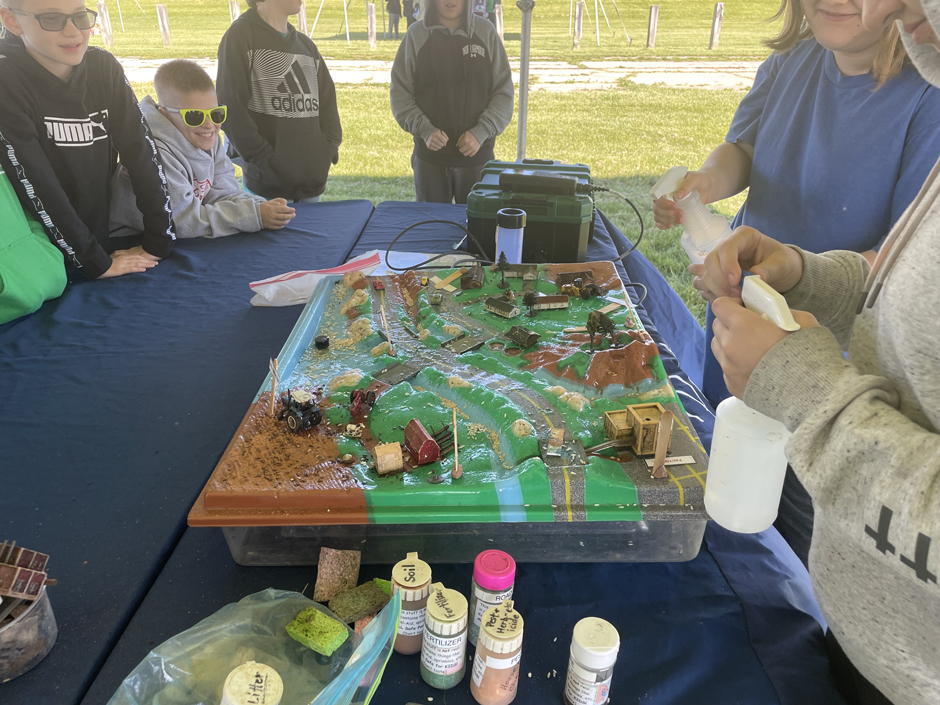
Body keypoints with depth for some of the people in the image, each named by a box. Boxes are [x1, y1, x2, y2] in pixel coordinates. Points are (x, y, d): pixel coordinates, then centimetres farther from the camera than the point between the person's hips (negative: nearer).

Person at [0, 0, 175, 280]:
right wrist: (96, 264, -19)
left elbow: (142, 152, -7)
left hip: (102, 243, 3)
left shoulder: (104, 68, -4)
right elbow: (37, 187, -20)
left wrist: (158, 242, -13)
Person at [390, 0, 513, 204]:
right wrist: (424, 129, -14)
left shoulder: (486, 33, 3)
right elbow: (400, 93, 1)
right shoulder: (416, 35, 2)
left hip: (477, 157, 0)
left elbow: (504, 92, 2)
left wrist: (481, 132, -12)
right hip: (429, 158, 0)